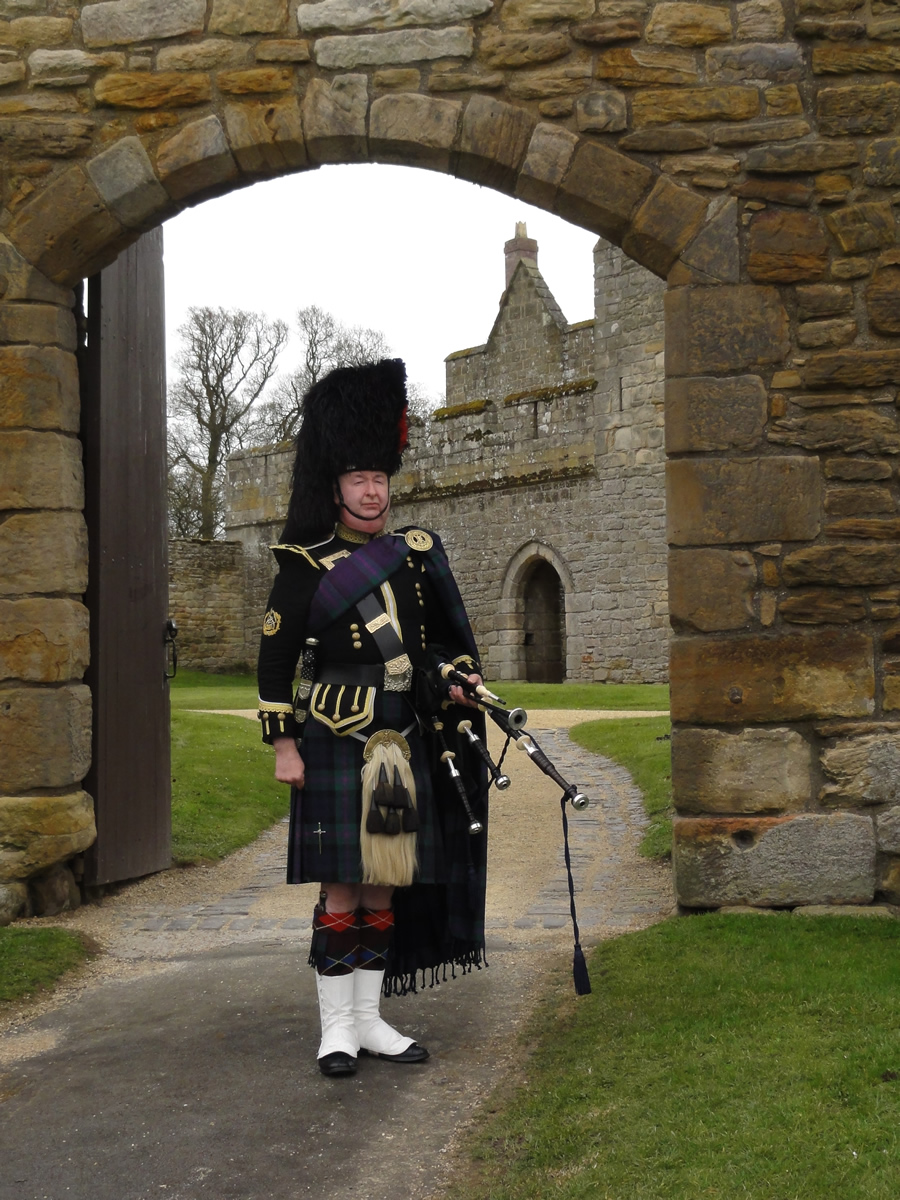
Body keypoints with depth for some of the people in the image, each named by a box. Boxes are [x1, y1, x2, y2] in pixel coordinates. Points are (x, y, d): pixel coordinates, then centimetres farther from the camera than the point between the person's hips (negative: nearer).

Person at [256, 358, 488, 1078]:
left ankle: (370, 1020, 21)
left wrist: (462, 678, 1)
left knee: (385, 886, 10)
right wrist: (283, 745, -8)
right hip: (337, 746, -5)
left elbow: (444, 640, 21)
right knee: (342, 889, -2)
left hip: (403, 746, 5)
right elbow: (276, 656, -3)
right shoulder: (308, 565, -3)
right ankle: (337, 1028, 10)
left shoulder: (418, 555, 11)